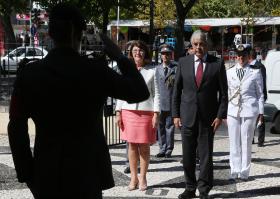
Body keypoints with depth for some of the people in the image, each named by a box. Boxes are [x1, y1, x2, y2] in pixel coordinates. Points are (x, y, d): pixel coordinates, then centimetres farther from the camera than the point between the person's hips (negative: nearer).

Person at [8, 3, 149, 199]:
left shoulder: (28, 73, -3)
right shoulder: (94, 70, -11)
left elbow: (17, 129, 0)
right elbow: (141, 92, 0)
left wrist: (27, 174, 9)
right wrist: (119, 56, 9)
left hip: (45, 176, 3)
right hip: (85, 175, -2)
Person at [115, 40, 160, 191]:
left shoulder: (151, 71, 2)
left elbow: (156, 94, 2)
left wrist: (156, 115, -4)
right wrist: (118, 113, 4)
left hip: (146, 112, -2)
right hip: (128, 111, 2)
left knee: (144, 146, 1)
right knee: (132, 145, 4)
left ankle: (143, 178, 10)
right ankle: (133, 177, 11)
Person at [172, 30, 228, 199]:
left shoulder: (218, 64, -1)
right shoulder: (183, 63, 4)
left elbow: (223, 92, 0)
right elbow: (177, 90, 7)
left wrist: (220, 116, -7)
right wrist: (176, 114, 2)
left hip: (208, 117, -1)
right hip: (187, 116, 2)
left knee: (206, 155, 4)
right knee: (188, 155, 7)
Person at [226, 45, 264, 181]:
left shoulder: (255, 72, 3)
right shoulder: (229, 72, 10)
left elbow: (260, 93, 6)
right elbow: (226, 92, 13)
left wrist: (261, 112, 3)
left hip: (249, 110, -2)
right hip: (232, 110, 2)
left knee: (246, 142, 1)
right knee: (234, 142, 5)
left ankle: (244, 172, 8)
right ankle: (234, 171, 12)